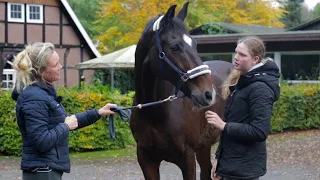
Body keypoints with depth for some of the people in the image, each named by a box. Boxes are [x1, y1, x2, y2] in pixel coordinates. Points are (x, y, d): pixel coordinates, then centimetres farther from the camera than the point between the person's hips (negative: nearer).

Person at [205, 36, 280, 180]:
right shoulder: (241, 82, 11)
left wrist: (224, 125, -22)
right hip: (230, 164, 9)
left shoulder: (260, 88, -17)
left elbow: (260, 132, -24)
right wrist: (220, 160, 17)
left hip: (244, 168, -9)